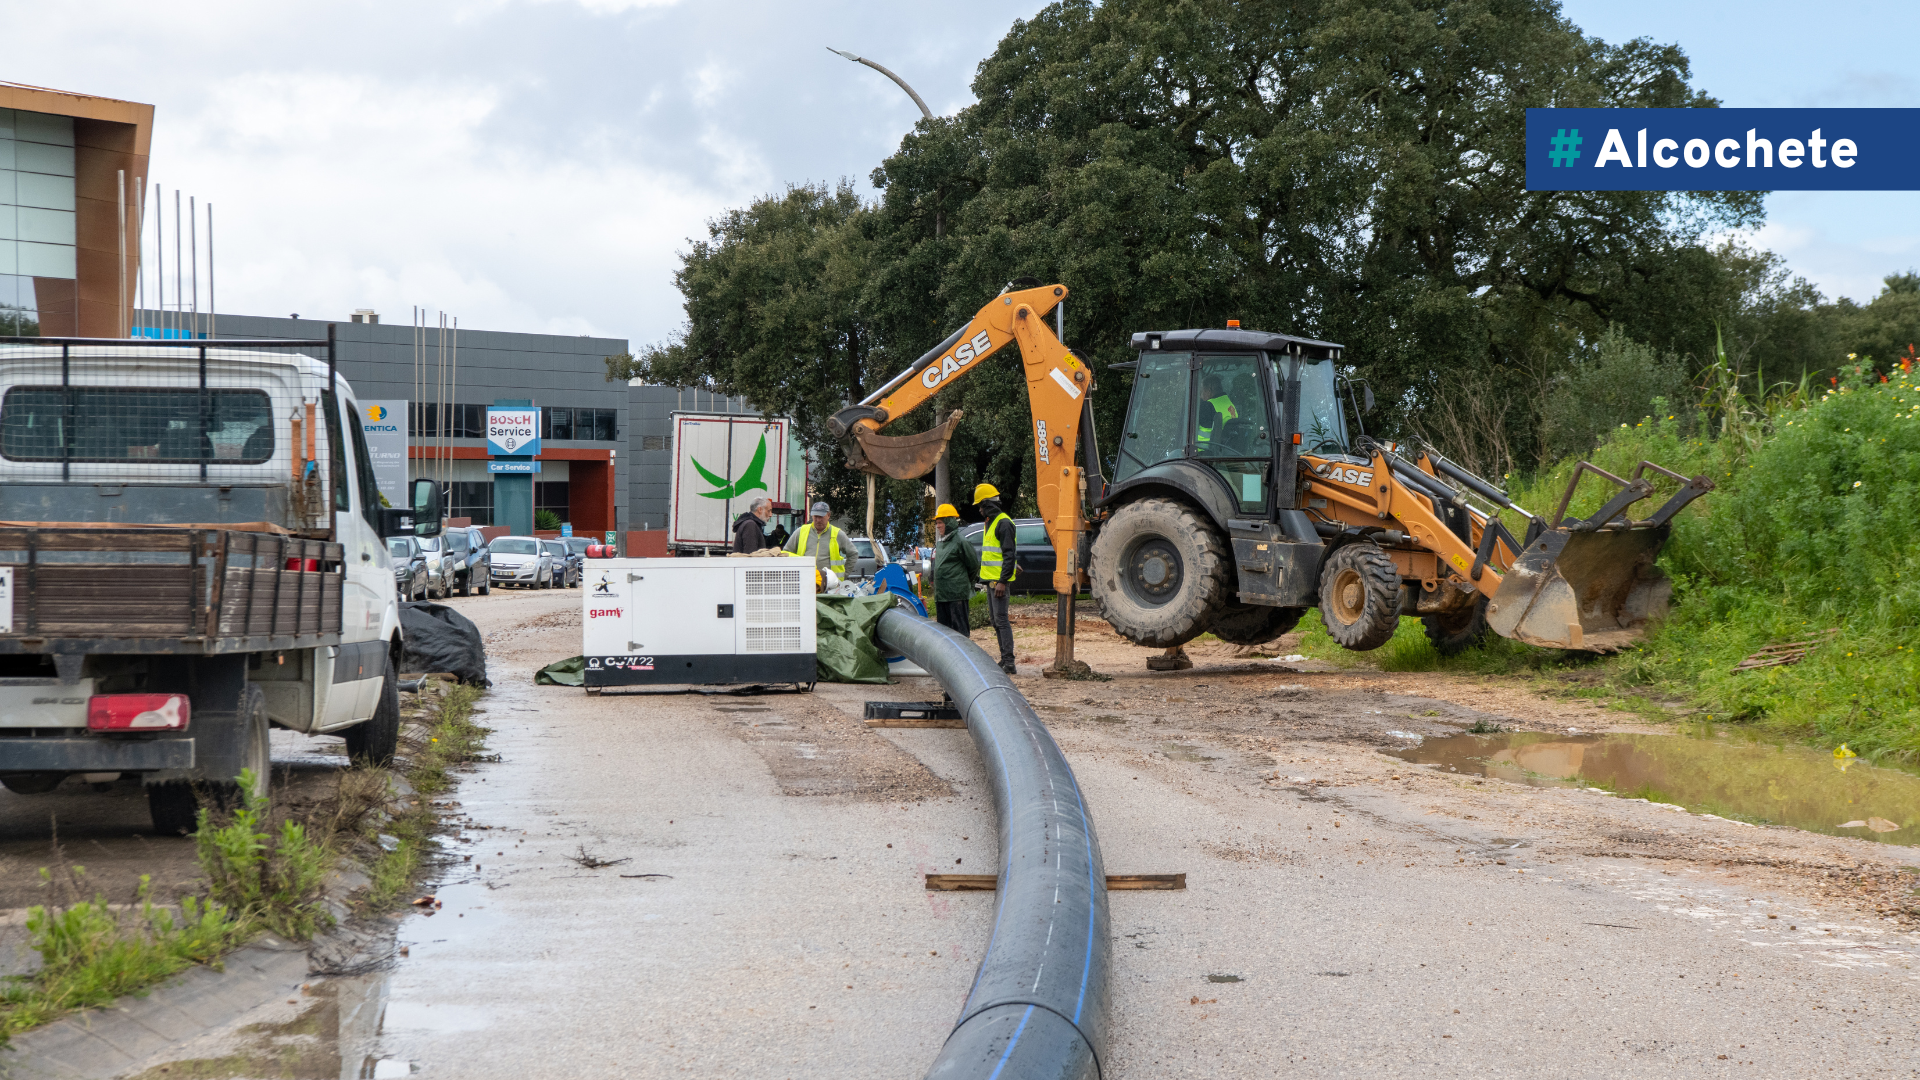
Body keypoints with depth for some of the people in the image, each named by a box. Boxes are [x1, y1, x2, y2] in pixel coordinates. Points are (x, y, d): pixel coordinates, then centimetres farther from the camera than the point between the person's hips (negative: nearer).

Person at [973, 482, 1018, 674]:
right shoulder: (991, 522, 18)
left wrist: (1002, 581, -23)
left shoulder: (1003, 523, -14)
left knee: (1001, 619, -12)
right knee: (995, 619, 11)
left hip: (999, 579, -10)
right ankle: (1004, 659, 16)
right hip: (991, 579, 10)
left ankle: (1009, 663, -12)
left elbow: (1009, 553, -19)